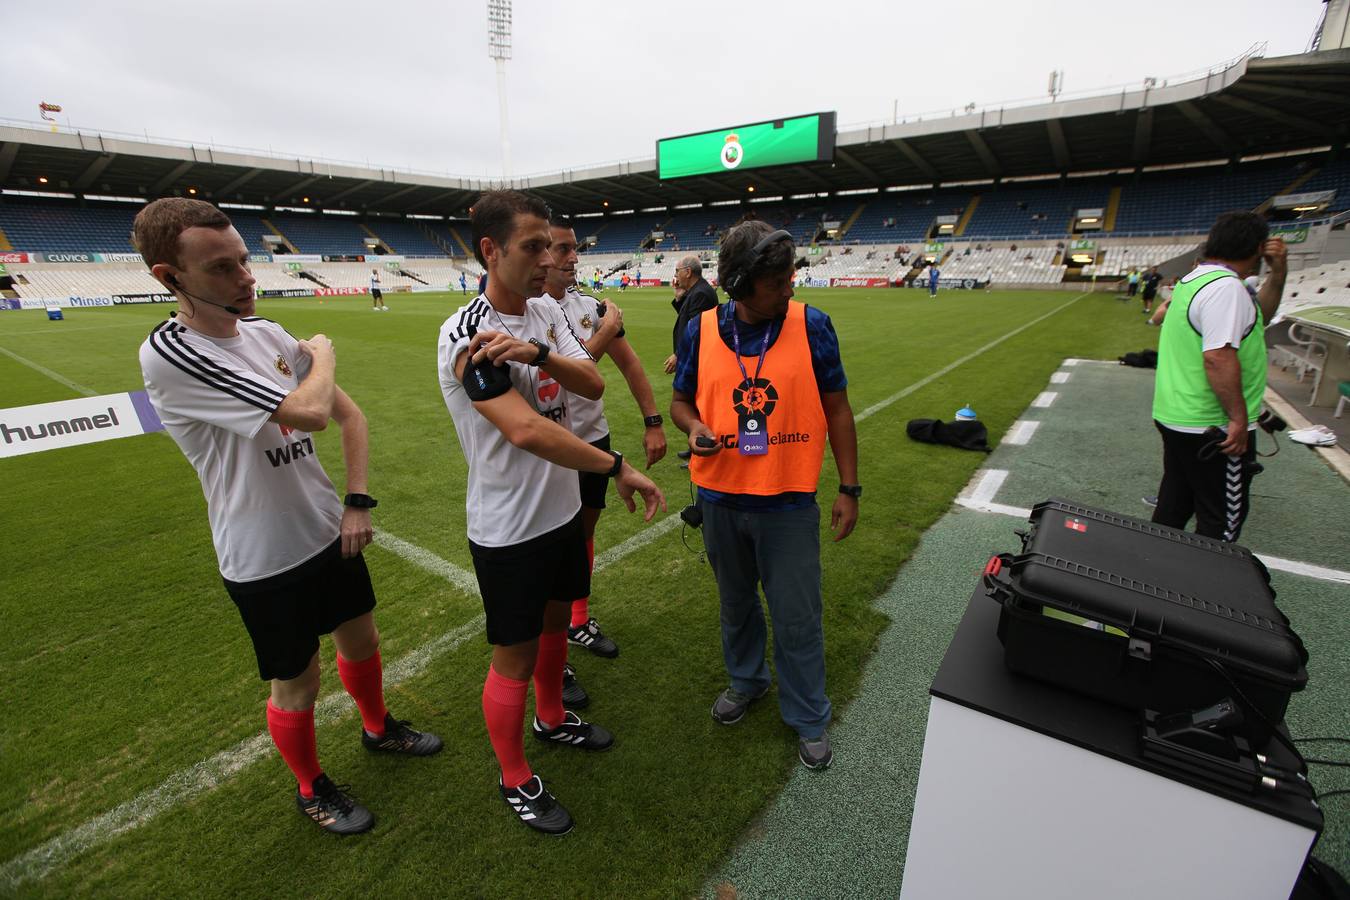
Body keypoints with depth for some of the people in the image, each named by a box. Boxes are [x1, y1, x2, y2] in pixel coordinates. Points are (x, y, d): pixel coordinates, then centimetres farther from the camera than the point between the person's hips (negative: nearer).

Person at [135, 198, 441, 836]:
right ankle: (311, 788, 42)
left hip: (329, 531, 6)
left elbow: (349, 413, 5)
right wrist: (323, 352, -10)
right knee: (297, 686, 13)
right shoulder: (168, 355, -23)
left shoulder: (267, 334, -1)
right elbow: (310, 412, -31)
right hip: (264, 561, -6)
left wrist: (358, 502, -4)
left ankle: (378, 728, 51)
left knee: (361, 641, 23)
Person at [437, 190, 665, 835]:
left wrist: (536, 353, -26)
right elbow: (526, 430, -33)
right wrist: (618, 468, -29)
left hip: (561, 508, 8)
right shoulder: (469, 335, -23)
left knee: (555, 621, 26)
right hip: (508, 531, -8)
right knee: (515, 659, 9)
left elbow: (592, 384, -8)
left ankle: (552, 719, 53)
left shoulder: (545, 312, 3)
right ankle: (514, 780, 35)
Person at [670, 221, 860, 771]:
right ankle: (746, 680, 49)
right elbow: (680, 400, 8)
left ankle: (808, 719, 33)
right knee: (736, 603, 22)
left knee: (798, 617, 8)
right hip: (721, 500, 3)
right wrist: (694, 428, -16)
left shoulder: (811, 326, -8)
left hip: (789, 504, -2)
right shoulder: (701, 331, -4)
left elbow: (836, 409, -1)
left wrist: (849, 489, -2)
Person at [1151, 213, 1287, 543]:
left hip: (1175, 418, 9)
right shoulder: (1225, 286, -18)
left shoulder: (1193, 280, 13)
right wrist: (1239, 418, -23)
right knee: (1223, 521, 4)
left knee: (1173, 508, 18)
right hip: (1212, 428, -9)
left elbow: (1256, 317, 24)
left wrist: (1278, 274, 12)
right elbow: (1218, 356, -27)